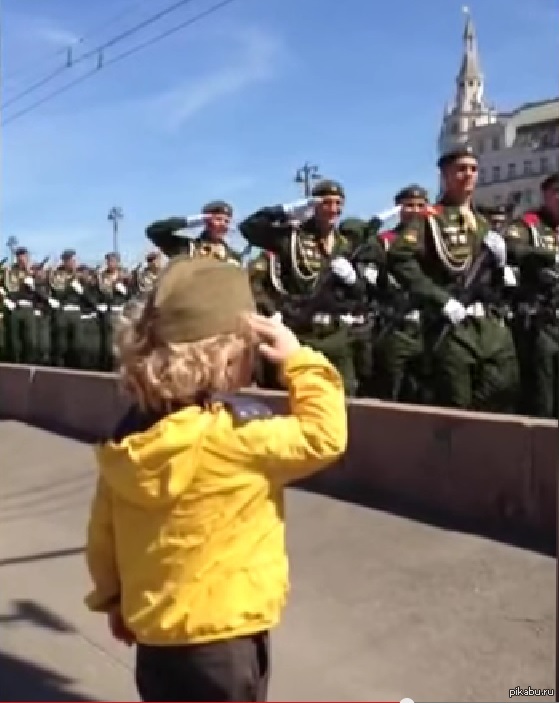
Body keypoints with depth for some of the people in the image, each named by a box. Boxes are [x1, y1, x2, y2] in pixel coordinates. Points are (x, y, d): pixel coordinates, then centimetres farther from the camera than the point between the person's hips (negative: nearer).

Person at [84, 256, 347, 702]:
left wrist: (113, 598, 19)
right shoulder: (234, 434, -24)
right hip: (223, 639, -6)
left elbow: (102, 533, 4)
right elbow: (324, 438, -16)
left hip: (154, 632, 6)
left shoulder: (129, 436, -4)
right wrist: (300, 359, -10)